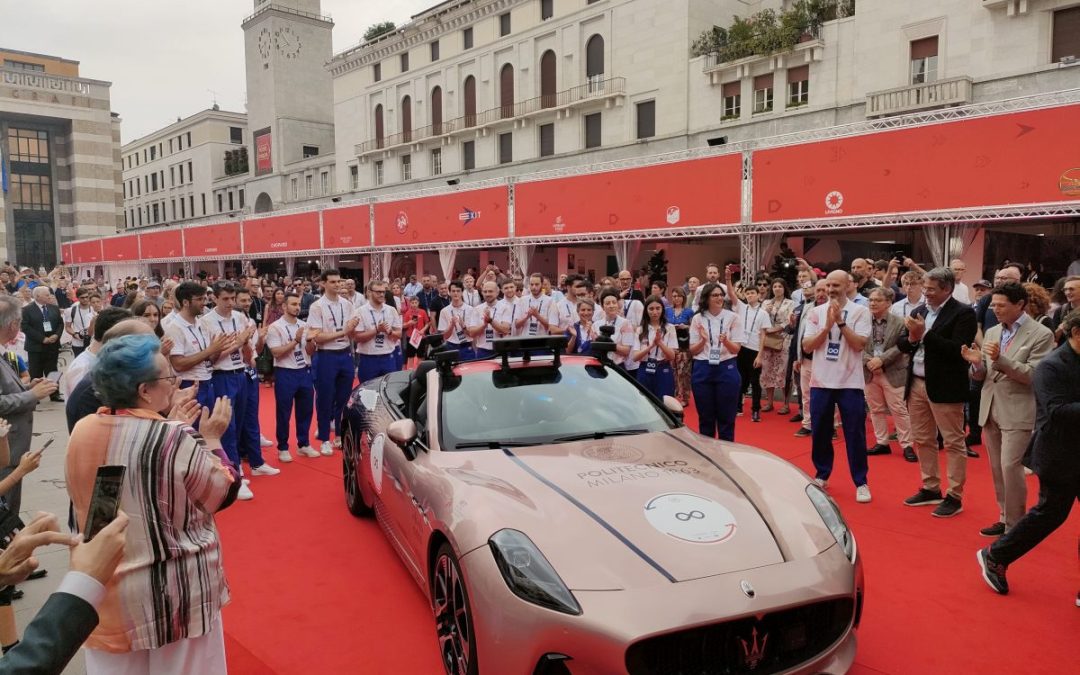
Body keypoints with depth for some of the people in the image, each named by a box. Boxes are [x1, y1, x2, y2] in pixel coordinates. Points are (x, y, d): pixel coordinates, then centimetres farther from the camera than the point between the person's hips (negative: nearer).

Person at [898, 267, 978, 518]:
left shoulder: (963, 313, -9)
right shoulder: (919, 311, 10)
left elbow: (958, 350, -20)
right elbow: (902, 345, 9)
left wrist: (925, 335, -21)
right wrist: (911, 338, -12)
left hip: (945, 387, -7)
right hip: (916, 384, 7)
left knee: (953, 442, 1)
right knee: (923, 440, 15)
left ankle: (954, 497, 9)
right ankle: (930, 489, 28)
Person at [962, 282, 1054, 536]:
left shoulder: (1041, 334, -8)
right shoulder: (992, 332, 10)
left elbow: (1034, 376, -16)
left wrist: (1000, 360, -26)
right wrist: (977, 363, -11)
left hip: (1017, 412, -6)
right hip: (990, 410, 6)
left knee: (1010, 467, -9)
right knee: (997, 469, 13)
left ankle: (1015, 527, 4)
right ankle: (1005, 518, 25)